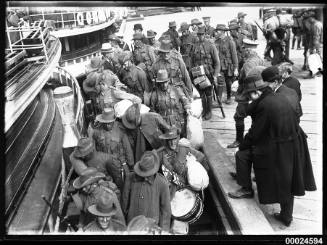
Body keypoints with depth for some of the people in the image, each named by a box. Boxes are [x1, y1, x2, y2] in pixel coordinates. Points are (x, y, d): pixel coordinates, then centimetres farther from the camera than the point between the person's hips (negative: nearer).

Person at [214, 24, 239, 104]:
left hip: (228, 66, -3)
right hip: (219, 67, 3)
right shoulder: (216, 41, 5)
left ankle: (229, 98, 29)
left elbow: (234, 55, -7)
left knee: (228, 83, 9)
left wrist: (236, 68, -10)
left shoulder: (230, 41, -8)